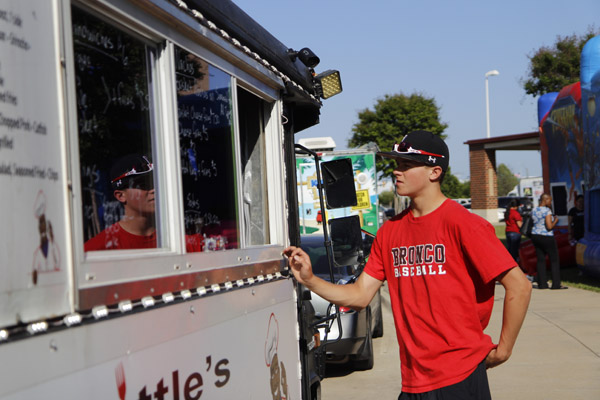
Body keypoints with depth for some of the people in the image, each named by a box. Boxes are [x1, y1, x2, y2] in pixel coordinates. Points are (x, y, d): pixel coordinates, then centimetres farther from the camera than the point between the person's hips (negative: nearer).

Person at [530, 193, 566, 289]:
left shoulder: (534, 211, 8)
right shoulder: (547, 211, -16)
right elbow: (549, 226, -21)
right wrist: (555, 221, -3)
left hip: (535, 236, 7)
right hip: (546, 238, -7)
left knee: (540, 260, 9)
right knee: (555, 260, 1)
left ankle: (542, 284, 8)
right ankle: (556, 284, 0)